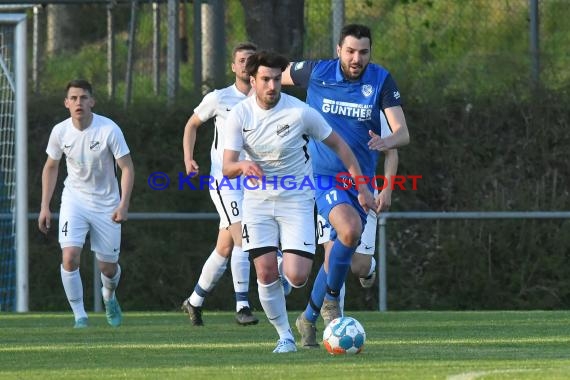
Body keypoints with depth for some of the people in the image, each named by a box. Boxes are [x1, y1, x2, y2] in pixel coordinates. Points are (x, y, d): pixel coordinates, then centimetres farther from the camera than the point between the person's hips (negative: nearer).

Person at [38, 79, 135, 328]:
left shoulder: (109, 130, -17)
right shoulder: (60, 132, -8)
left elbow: (127, 168, -11)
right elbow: (51, 167, 8)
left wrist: (123, 205, -22)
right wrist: (45, 207, 5)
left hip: (106, 204, -1)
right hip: (74, 199, 1)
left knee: (108, 268, 6)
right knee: (69, 257, -20)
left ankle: (109, 297, 42)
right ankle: (79, 315, -6)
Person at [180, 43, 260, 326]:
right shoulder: (219, 99, 0)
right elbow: (192, 125, 14)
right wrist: (188, 159, 2)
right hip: (224, 179, -4)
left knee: (225, 249, 8)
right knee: (242, 239, -19)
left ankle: (194, 301, 24)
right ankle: (242, 306, -18)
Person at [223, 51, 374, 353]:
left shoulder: (300, 112, -15)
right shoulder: (239, 115, -8)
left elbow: (338, 145, -3)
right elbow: (227, 167, -11)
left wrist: (362, 188, -3)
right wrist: (243, 165, -36)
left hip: (297, 201, -2)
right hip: (257, 201, 2)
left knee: (296, 277, -13)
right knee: (266, 273, -9)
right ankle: (285, 336, 10)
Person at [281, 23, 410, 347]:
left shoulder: (381, 80, -6)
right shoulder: (316, 72, -7)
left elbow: (403, 133, -15)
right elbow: (278, 75, 15)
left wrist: (388, 142, -36)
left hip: (361, 180, 3)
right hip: (324, 175, -3)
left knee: (338, 253, 10)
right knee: (350, 230, -30)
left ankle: (310, 317, 31)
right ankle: (331, 298, -7)